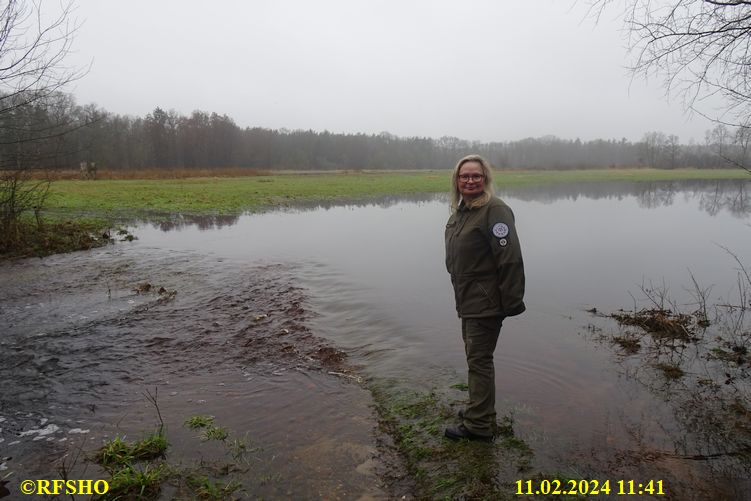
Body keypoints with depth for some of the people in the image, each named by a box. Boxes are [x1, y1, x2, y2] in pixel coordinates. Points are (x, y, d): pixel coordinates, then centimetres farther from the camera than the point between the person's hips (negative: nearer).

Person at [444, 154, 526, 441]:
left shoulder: (495, 210, -17)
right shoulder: (460, 211, 11)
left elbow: (510, 259, -22)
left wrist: (512, 301, -22)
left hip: (486, 303, -9)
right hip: (468, 300, 9)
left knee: (479, 359, 0)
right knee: (474, 356, 20)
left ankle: (478, 425, 13)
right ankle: (480, 410, 37)